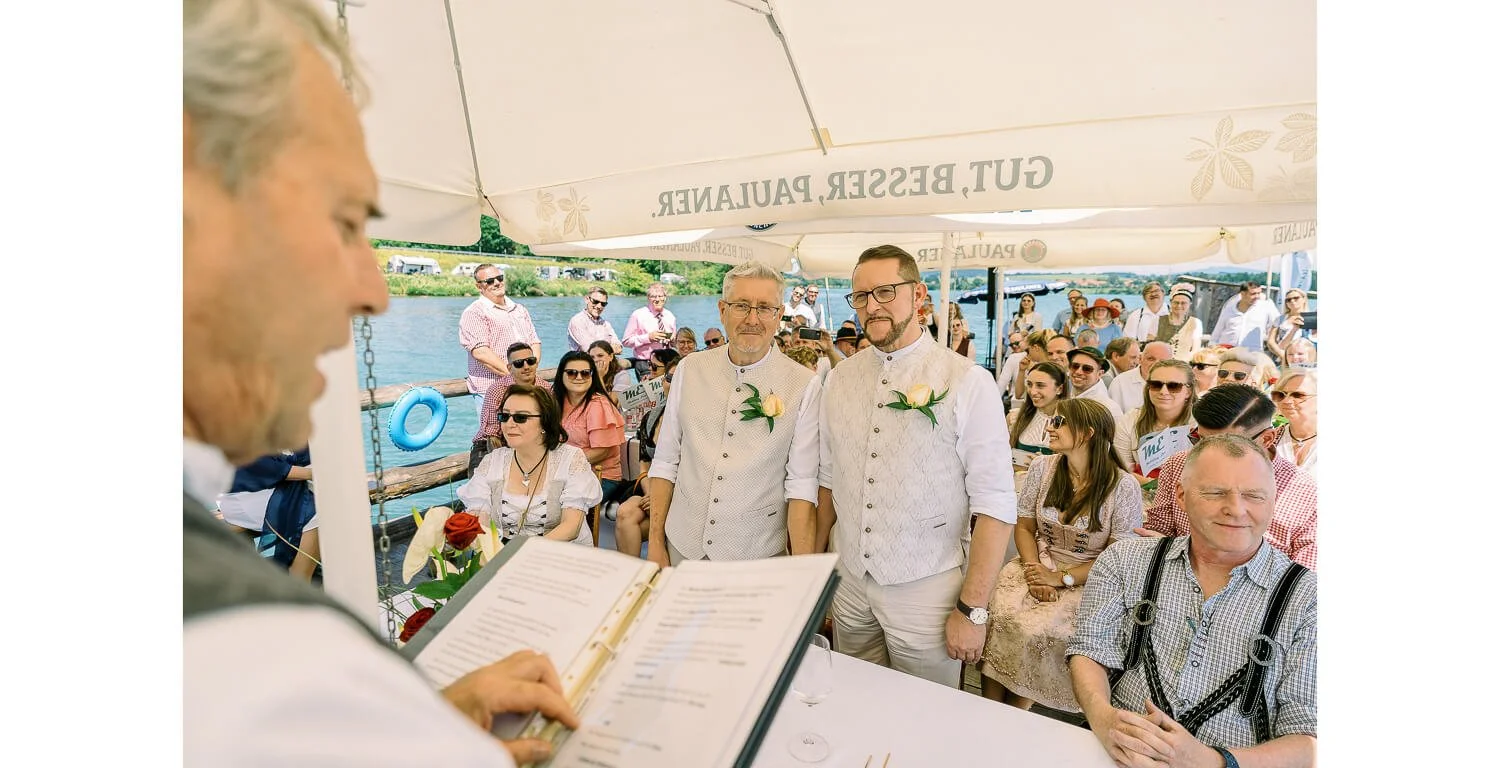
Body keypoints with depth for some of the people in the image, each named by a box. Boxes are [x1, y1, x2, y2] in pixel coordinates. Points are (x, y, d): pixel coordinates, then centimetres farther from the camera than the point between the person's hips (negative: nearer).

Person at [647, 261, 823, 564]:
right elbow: (665, 461, 2)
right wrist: (655, 541, 2)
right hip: (683, 547, 3)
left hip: (757, 557, -2)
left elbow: (802, 485, -11)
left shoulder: (804, 386, -10)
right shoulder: (689, 369, -1)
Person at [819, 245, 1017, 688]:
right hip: (849, 581, 4)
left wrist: (972, 610, -13)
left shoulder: (967, 382, -12)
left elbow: (995, 505, -12)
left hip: (924, 589, -4)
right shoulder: (839, 378, 2)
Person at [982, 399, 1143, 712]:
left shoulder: (1122, 487, -9)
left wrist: (1061, 578, -15)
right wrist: (1034, 570, -9)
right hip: (1037, 564, 4)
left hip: (1087, 581, -3)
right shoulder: (1042, 468, 2)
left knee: (1035, 629, -30)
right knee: (998, 614, -26)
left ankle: (1015, 714, -6)